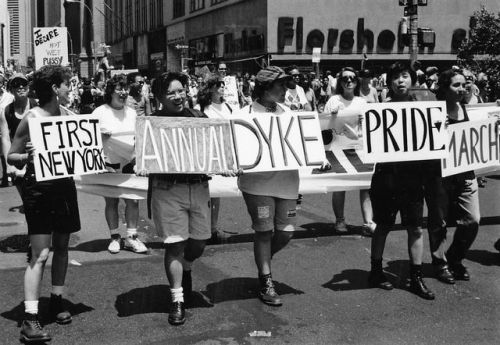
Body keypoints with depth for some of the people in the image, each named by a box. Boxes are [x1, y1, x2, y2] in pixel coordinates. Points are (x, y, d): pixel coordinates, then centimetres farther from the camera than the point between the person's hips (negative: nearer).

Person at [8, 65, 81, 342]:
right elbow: (12, 157, -8)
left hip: (65, 186, 6)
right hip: (38, 188, -6)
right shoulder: (32, 117, -11)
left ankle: (57, 301, 28)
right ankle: (30, 318, -6)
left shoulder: (66, 115, 6)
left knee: (61, 246, 13)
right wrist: (27, 156, -28)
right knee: (40, 253, -9)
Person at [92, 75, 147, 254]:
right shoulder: (100, 112, -3)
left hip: (129, 162, 3)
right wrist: (101, 136, -18)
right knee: (111, 201, 3)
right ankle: (115, 237, 16)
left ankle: (131, 237, 8)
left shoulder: (132, 113, 10)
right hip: (108, 163, -3)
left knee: (133, 200, -2)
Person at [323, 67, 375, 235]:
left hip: (360, 147, 2)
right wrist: (332, 115, -17)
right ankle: (340, 220, 18)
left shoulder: (362, 102, 11)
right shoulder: (334, 100, 2)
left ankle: (368, 222, -5)